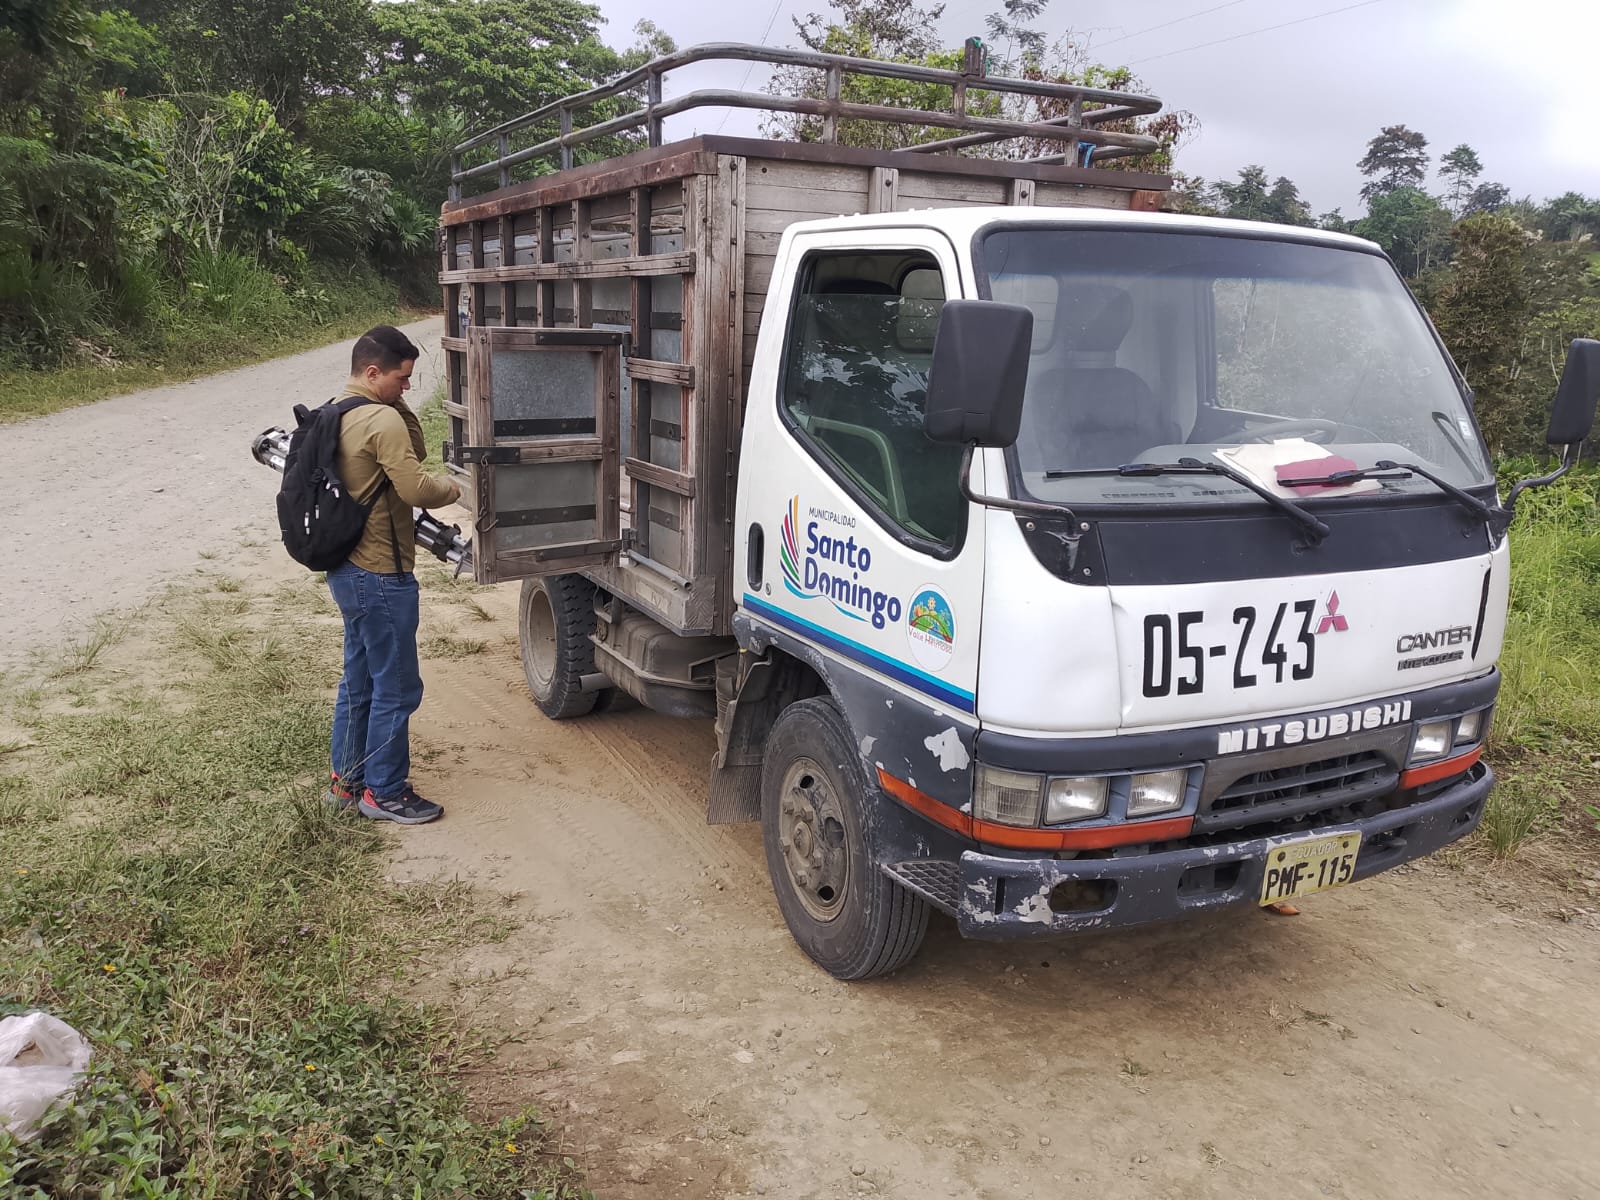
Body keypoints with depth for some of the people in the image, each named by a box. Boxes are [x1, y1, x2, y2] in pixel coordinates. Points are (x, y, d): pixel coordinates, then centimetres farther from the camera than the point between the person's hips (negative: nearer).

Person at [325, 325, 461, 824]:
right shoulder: (383, 419, -20)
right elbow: (416, 487, -24)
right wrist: (453, 489, -8)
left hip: (349, 571, 10)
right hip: (381, 577, -10)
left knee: (359, 679, 20)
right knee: (397, 688, 2)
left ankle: (347, 780, 31)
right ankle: (384, 793, 13)